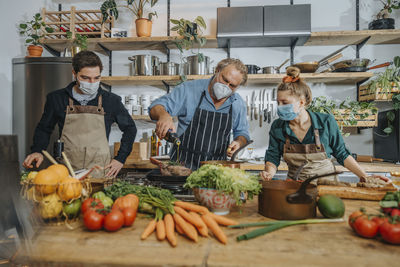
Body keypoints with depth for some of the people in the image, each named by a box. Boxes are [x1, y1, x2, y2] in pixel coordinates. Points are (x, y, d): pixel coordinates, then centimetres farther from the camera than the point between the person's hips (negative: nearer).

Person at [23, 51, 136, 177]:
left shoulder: (111, 100, 3)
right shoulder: (57, 98, 6)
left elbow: (130, 128, 14)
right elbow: (43, 129, 20)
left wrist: (120, 158, 7)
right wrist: (37, 151, 2)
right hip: (66, 171, 1)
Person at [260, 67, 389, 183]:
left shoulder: (326, 122, -9)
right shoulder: (277, 127, -5)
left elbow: (342, 154, 2)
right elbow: (273, 159, 1)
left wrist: (365, 177, -2)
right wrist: (269, 173, -19)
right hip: (295, 186, 1)